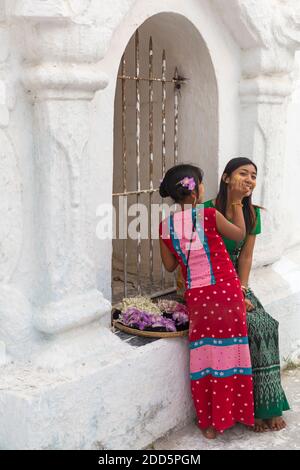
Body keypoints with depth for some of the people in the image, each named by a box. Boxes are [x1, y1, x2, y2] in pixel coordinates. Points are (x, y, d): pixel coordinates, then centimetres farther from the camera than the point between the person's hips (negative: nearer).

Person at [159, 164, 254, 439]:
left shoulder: (166, 226, -1)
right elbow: (240, 234, 6)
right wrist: (237, 201, 12)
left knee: (204, 354, 11)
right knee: (227, 353, 11)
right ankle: (230, 413, 24)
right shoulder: (210, 216, -11)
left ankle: (209, 422, 19)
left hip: (197, 298, 3)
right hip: (226, 292, -2)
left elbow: (170, 266, 9)